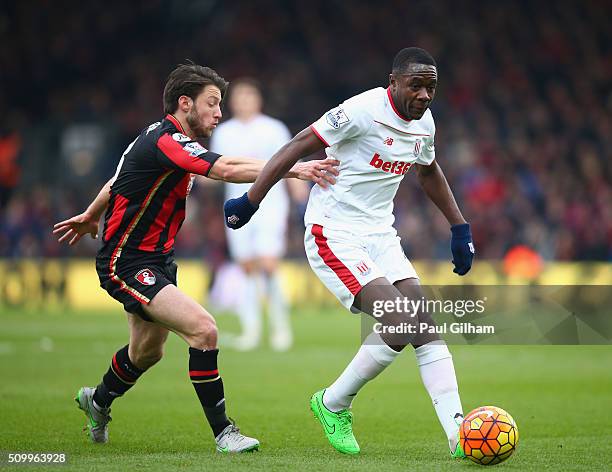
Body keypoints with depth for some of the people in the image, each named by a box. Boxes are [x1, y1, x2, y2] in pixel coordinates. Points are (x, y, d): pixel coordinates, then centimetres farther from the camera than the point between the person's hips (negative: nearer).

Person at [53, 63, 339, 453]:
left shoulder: (165, 137, 8)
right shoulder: (165, 142, -24)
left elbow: (119, 179, 24)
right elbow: (228, 170, -36)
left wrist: (90, 216, 37)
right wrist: (295, 169, -37)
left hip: (158, 259, 11)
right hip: (126, 264, -11)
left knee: (149, 351, 25)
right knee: (203, 329, -24)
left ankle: (98, 401, 52)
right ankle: (223, 432, -16)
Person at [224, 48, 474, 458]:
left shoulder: (424, 122, 5)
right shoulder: (364, 111, -20)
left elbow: (429, 171, 26)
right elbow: (299, 146, -15)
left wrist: (460, 228, 24)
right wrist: (250, 202, -15)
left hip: (380, 234, 8)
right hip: (334, 235, -8)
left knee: (425, 327, -7)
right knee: (400, 324, -20)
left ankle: (459, 435, -7)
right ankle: (333, 404, 2)